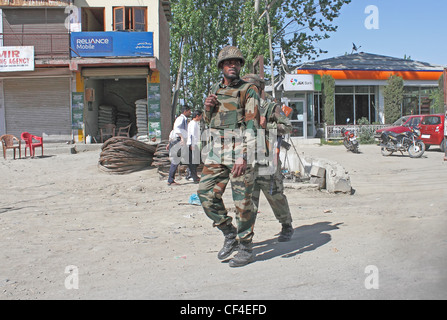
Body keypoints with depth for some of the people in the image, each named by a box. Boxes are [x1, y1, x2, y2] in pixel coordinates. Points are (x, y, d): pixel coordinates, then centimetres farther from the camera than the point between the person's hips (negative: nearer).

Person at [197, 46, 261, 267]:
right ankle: (230, 234, 20)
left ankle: (246, 248, 12)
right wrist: (207, 108, 1)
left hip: (241, 152, -6)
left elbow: (251, 125, -12)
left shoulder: (249, 90, -3)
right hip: (217, 153, 6)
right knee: (207, 194, 1)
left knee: (242, 201, -2)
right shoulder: (215, 90, 15)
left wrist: (243, 157, -22)